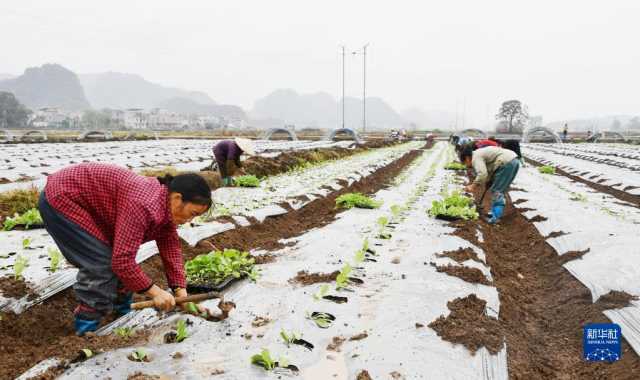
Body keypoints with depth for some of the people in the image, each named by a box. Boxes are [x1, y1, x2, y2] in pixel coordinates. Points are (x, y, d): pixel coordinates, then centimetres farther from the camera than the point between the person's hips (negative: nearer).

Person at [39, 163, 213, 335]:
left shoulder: (167, 207, -5)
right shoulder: (144, 205, -35)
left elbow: (171, 250, -2)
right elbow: (122, 260, -34)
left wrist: (181, 292, -9)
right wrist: (155, 292, -25)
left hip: (83, 202, 9)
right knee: (101, 264, -13)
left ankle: (124, 314, 25)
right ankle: (87, 329, 3)